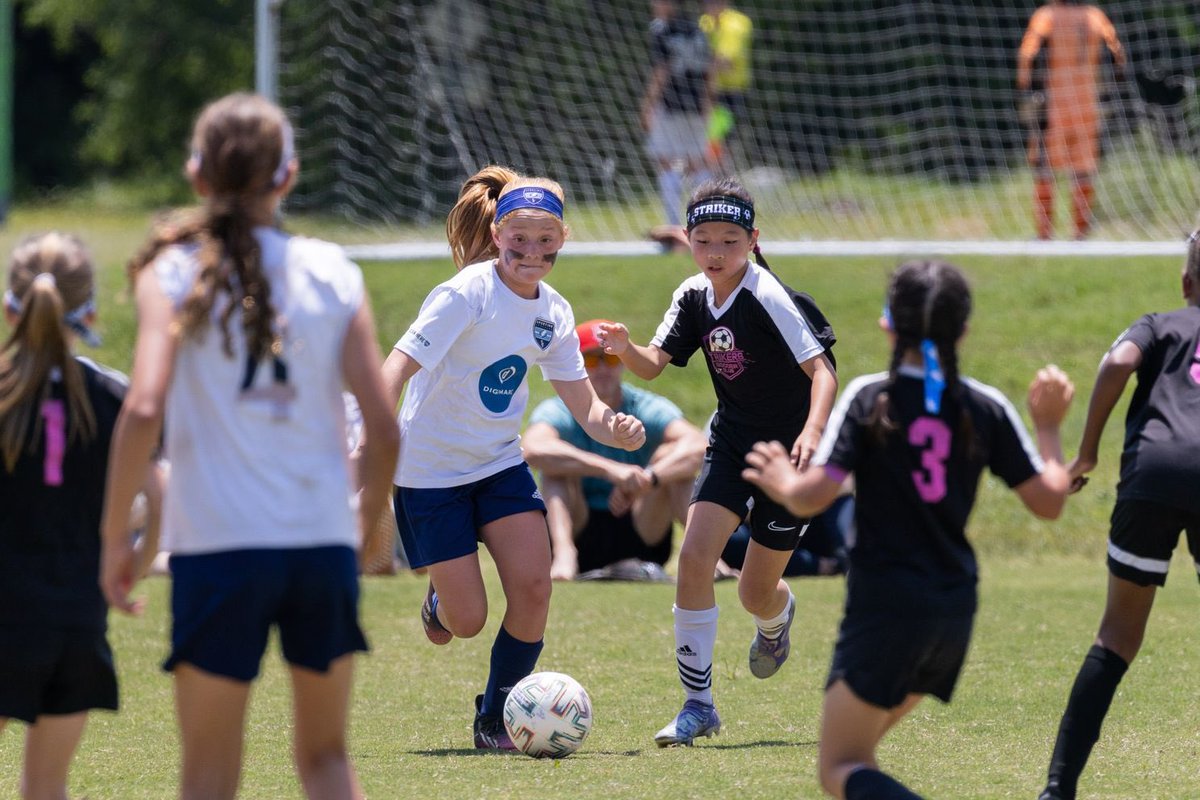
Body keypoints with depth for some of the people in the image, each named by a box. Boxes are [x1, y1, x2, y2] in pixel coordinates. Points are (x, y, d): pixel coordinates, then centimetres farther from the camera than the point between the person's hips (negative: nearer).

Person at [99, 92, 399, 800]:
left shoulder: (174, 272, -1)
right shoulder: (333, 272, 4)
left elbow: (144, 410, -14)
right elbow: (384, 429, 0)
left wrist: (115, 535, -5)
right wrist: (370, 516, 18)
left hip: (218, 547, -2)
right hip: (324, 539, 2)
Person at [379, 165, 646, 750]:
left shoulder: (553, 313, 0)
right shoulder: (467, 294, -21)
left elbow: (584, 406, 1)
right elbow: (399, 366, -28)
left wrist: (615, 428, -22)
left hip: (500, 464, 5)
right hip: (430, 470, -5)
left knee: (533, 586, -13)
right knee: (468, 621, -5)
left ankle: (495, 722, 7)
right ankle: (440, 601, 36)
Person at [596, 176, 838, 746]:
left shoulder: (770, 299, -22)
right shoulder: (694, 296, -3)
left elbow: (821, 370, -25)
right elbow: (655, 363, -2)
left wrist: (813, 432, -41)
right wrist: (625, 350, -25)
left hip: (787, 449, -5)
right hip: (731, 442, 5)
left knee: (756, 594, 4)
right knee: (694, 556, -15)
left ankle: (778, 617, 46)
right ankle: (698, 704, -6)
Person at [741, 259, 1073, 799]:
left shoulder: (867, 398, -7)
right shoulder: (987, 408, 3)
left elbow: (814, 496, -16)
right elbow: (1049, 500, 4)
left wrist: (782, 484, 7)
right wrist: (1049, 427, 20)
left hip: (885, 607, -5)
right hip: (955, 609, 5)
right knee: (857, 746, 26)